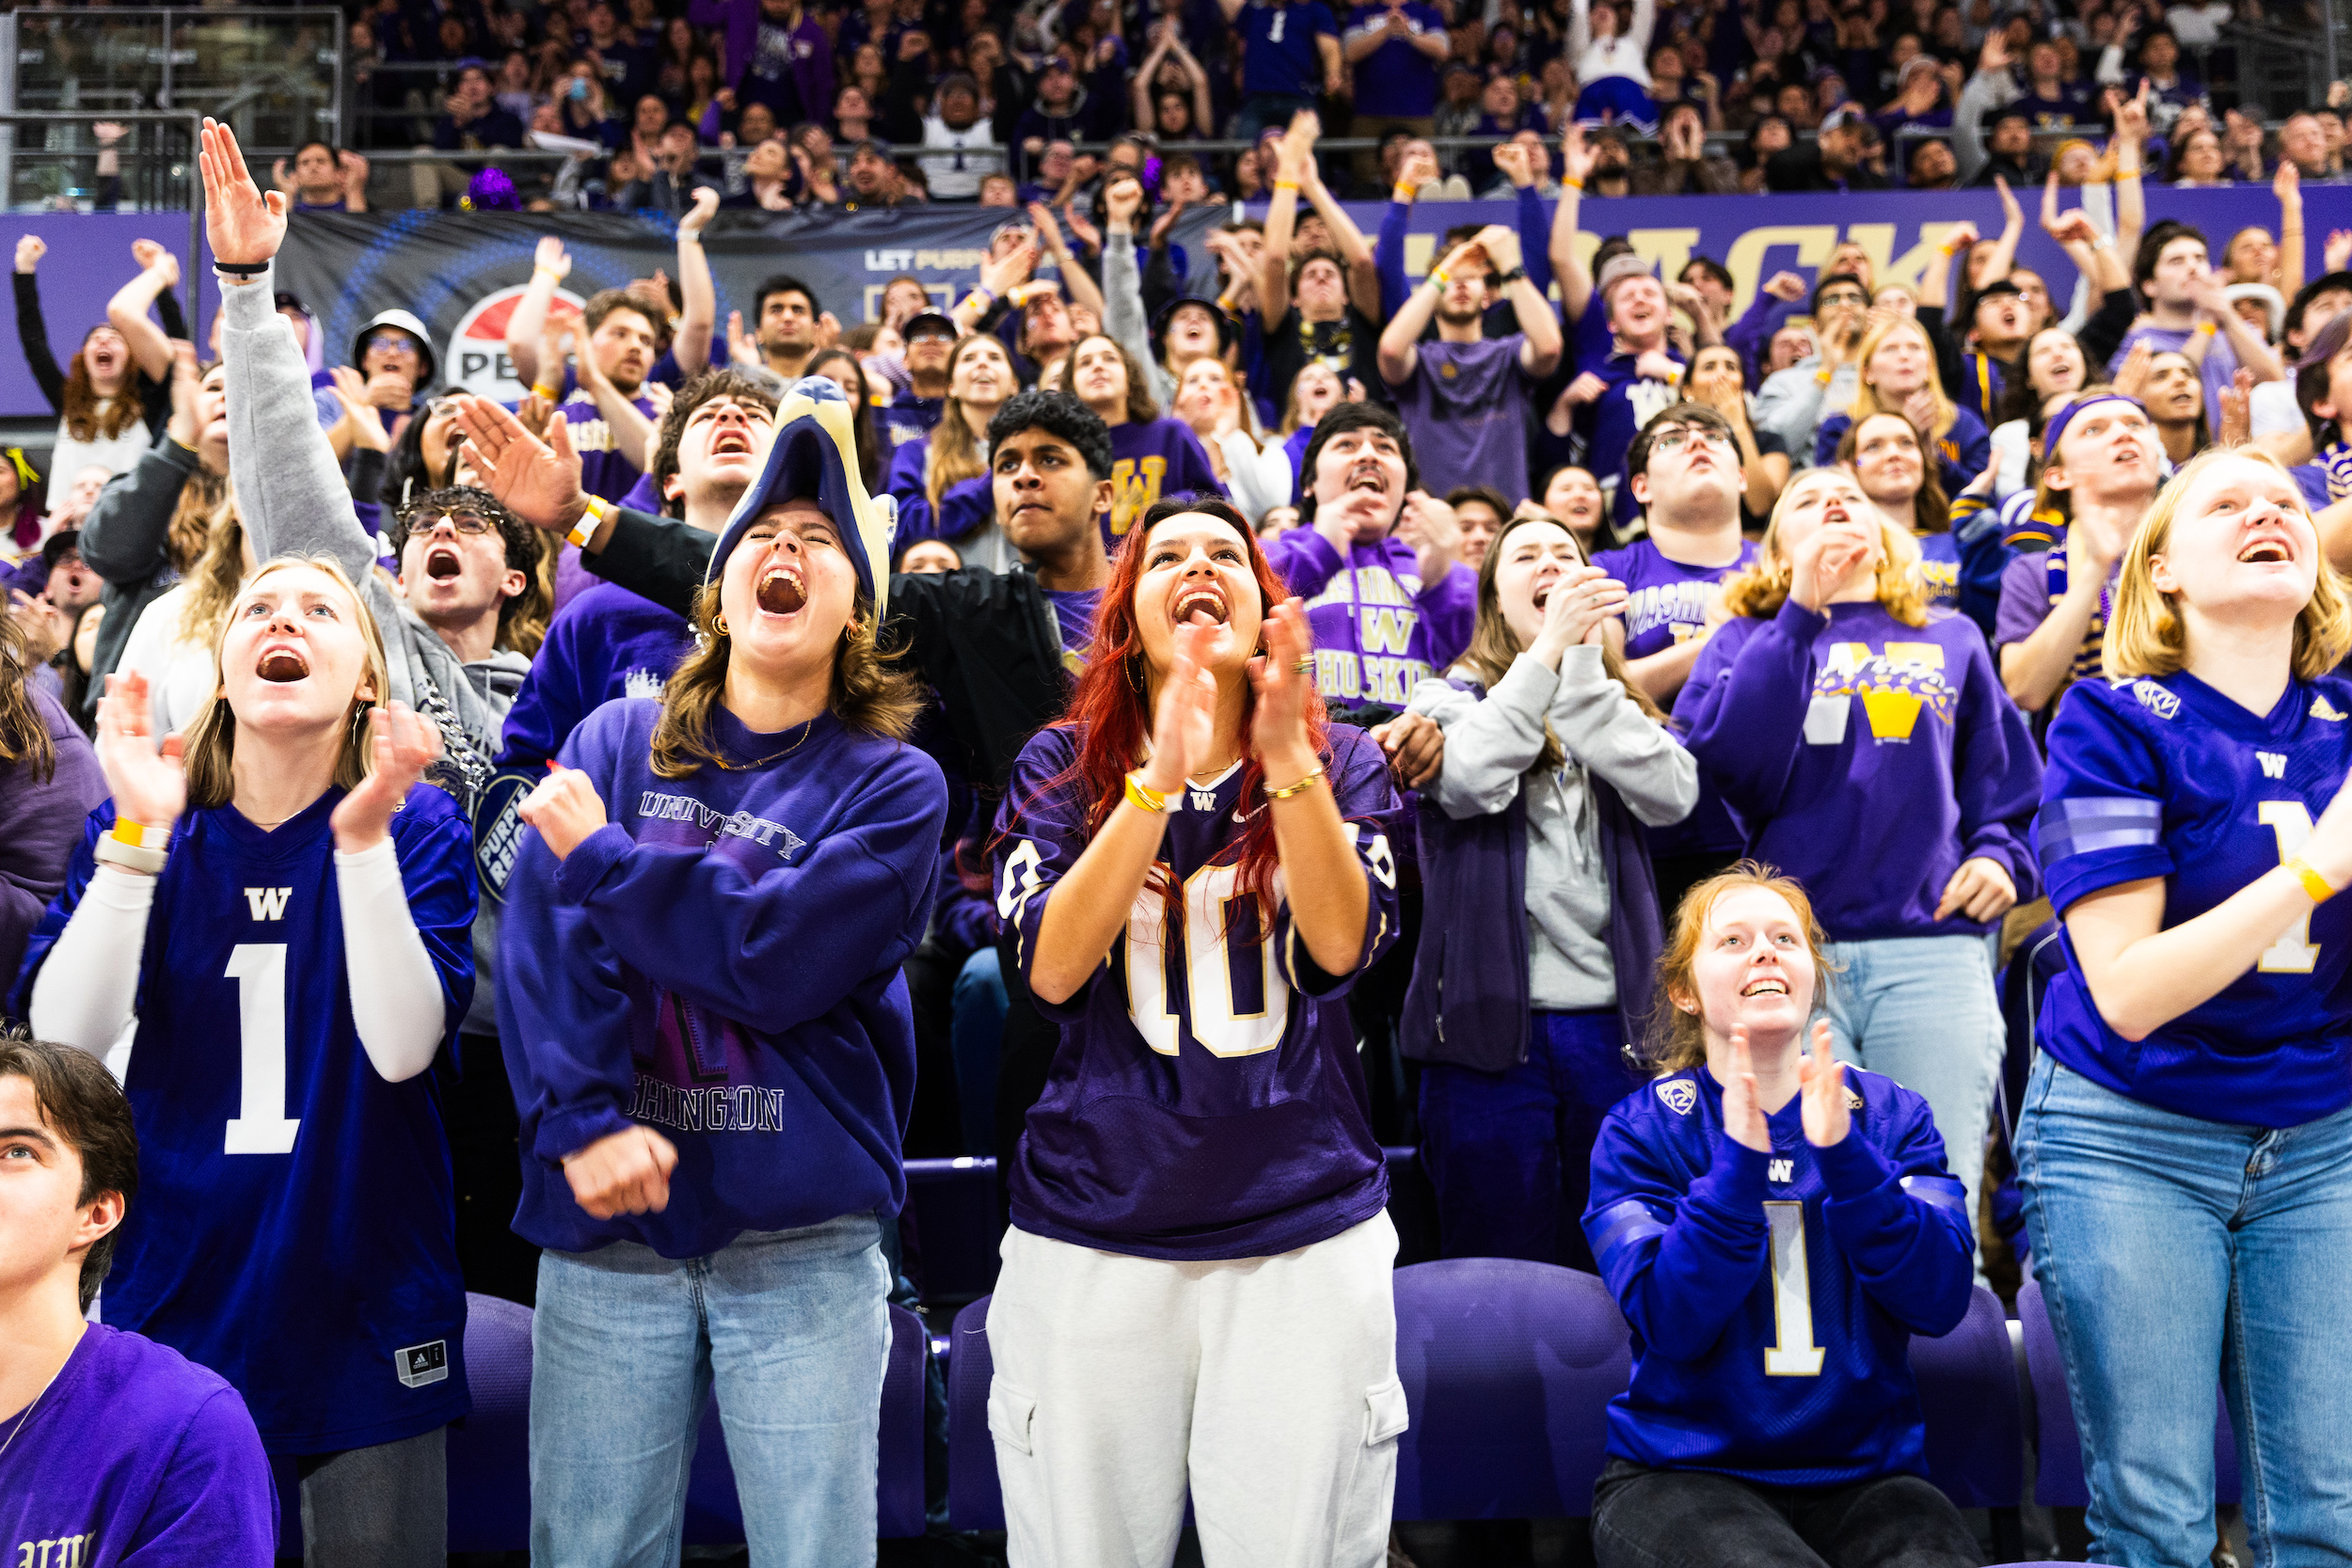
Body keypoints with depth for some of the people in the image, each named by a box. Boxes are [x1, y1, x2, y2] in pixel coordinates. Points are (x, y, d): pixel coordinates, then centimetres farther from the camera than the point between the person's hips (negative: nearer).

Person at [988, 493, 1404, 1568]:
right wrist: (1161, 773, -20)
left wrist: (1287, 759, -23)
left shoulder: (1342, 762, 6)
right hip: (1092, 1231, 0)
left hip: (1307, 1230, 0)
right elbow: (1052, 966, -11)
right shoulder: (1062, 766, 4)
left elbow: (1345, 945, -11)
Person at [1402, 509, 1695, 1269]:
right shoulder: (1451, 697, 7)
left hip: (1610, 1022, 3)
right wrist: (1549, 647, -12)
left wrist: (1582, 663, -9)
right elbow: (1468, 781, -16)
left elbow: (1672, 793, -7)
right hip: (1492, 1019, -3)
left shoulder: (1622, 708, 15)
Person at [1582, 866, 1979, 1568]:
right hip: (1682, 1475, -2)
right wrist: (1737, 1163, -20)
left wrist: (1843, 1155, -16)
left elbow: (1941, 1301, -4)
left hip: (1864, 1475, 2)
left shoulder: (1890, 1114, 8)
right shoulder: (1640, 1132, 2)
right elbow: (1669, 1323, -10)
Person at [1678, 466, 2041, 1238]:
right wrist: (1801, 613, -6)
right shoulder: (1745, 640, 16)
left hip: (1934, 949, 2)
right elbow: (1730, 762, -4)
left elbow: (2005, 774, 23)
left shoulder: (1952, 640, 23)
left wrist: (2001, 856, 1)